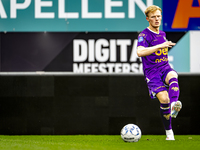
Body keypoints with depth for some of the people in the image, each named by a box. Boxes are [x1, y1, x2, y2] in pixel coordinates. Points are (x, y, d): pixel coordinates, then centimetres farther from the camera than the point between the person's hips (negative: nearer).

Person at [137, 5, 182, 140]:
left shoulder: (162, 34, 17)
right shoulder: (144, 35, -6)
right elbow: (140, 52, -27)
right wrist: (160, 46, -29)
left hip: (165, 68, 4)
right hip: (152, 72, -4)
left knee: (173, 77, -33)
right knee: (164, 98, -21)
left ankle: (174, 105, -59)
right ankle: (169, 132, -8)